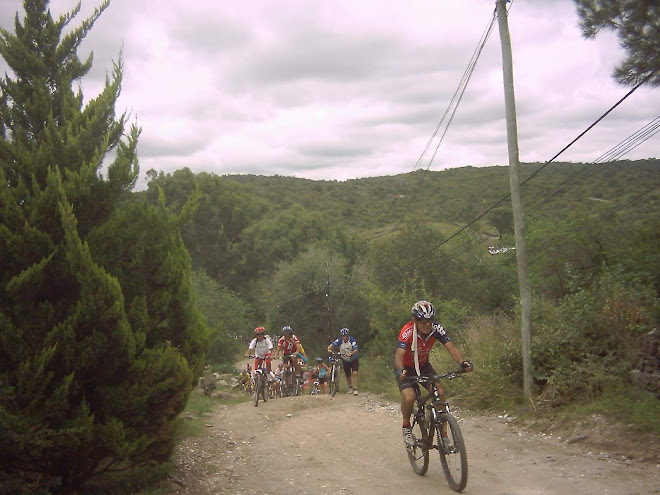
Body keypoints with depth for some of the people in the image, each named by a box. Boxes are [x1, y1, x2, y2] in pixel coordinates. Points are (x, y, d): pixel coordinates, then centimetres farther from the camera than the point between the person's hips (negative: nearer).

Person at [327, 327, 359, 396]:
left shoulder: (352, 340, -24)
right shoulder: (340, 340, -17)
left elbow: (356, 350, -34)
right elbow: (332, 345, -26)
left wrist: (351, 354, -52)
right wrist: (329, 349, -47)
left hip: (354, 359, -3)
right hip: (345, 360, 3)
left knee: (354, 373, -18)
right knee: (347, 375, 11)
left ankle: (355, 389, -13)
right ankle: (350, 388, 32)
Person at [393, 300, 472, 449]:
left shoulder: (436, 329, -21)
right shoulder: (407, 332, -32)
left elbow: (450, 347, -29)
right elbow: (399, 354, -43)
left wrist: (462, 362, -48)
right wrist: (400, 371, -63)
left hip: (423, 365, 4)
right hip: (406, 367, -3)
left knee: (440, 392, -17)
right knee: (409, 397, -26)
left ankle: (443, 435, -6)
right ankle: (406, 428, 4)